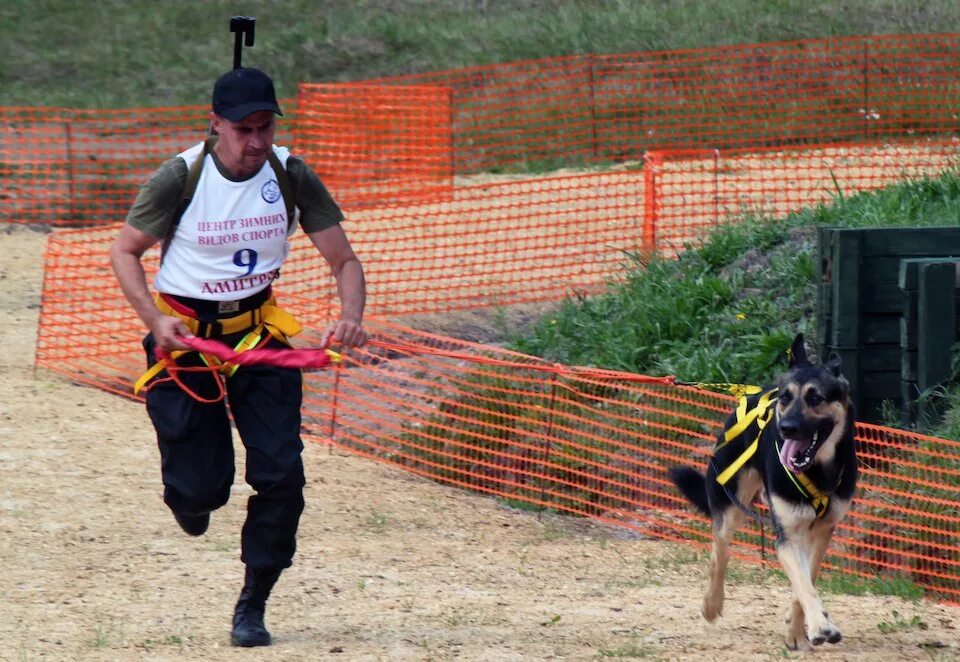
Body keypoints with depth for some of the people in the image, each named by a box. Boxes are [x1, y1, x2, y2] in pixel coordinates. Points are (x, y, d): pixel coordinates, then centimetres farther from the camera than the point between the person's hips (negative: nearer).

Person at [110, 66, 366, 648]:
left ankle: (253, 607, 8)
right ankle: (190, 492, 36)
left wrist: (351, 316, -26)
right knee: (203, 488, -5)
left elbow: (344, 259, -5)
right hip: (186, 335, -2)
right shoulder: (180, 178, -16)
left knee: (281, 475, -10)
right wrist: (156, 320, -21)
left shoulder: (291, 176, -9)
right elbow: (126, 252, -6)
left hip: (259, 334, 2)